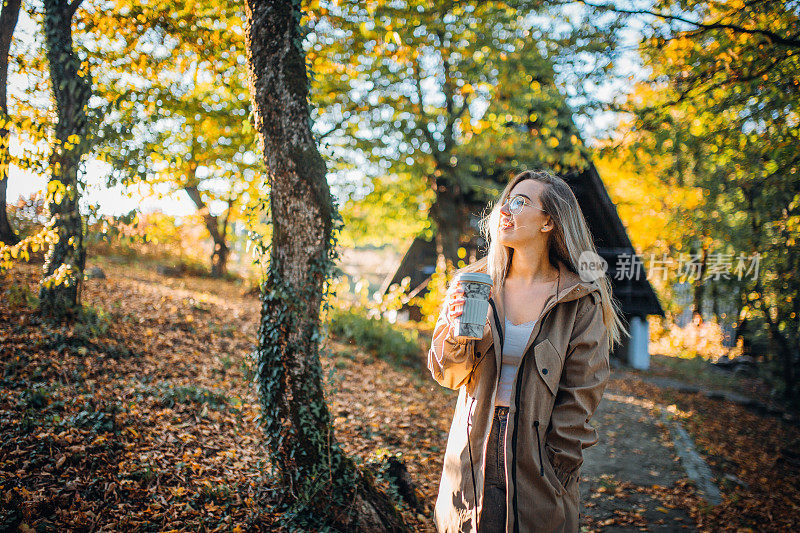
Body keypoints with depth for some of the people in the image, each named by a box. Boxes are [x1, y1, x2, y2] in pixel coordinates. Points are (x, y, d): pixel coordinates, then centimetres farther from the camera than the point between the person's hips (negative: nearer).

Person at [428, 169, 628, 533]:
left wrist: (556, 471, -7)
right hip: (474, 457, 3)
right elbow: (447, 374, 0)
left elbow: (580, 394, -5)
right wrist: (456, 329, -19)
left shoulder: (581, 300, -7)